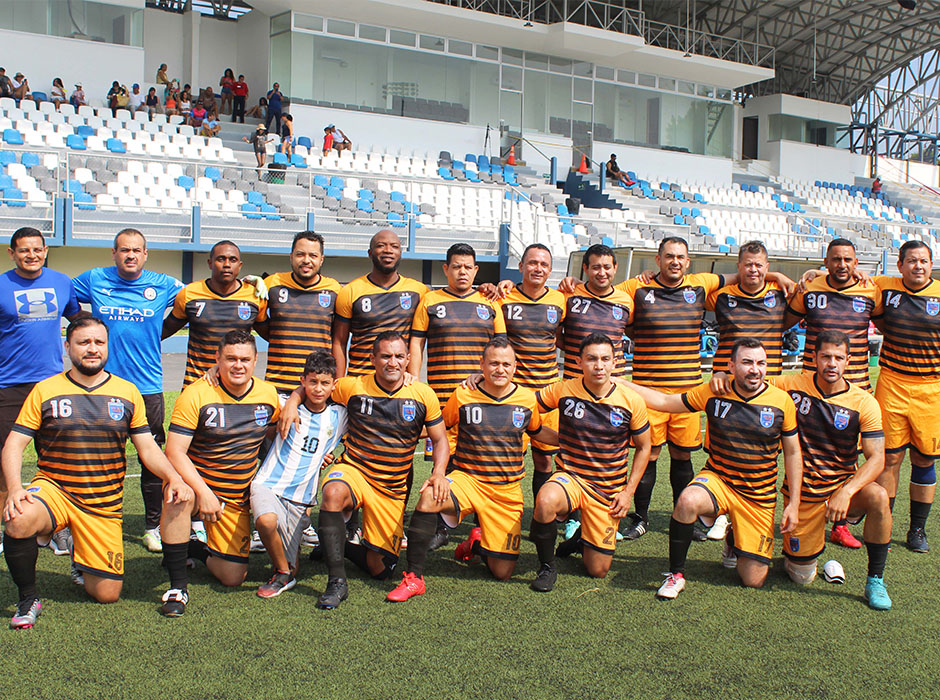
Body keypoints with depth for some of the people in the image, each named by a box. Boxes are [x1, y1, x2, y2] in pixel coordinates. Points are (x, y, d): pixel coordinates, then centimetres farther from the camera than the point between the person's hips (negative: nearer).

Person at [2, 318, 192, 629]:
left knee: (107, 594, -1)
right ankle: (28, 598, -10)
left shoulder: (127, 392, 6)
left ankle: (83, 560, 34)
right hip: (53, 489, -1)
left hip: (105, 506, 2)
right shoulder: (45, 391, 1)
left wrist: (173, 477, -17)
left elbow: (147, 448, 3)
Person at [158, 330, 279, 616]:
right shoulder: (196, 394, -15)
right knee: (178, 498, -40)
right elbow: (174, 452, -19)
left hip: (236, 498, 4)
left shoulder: (268, 394, -1)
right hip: (195, 481, -3)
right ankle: (178, 585, -23)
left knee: (233, 578, -2)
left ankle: (195, 550, 30)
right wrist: (203, 492, -30)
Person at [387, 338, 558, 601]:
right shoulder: (463, 395, -4)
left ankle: (477, 542, 33)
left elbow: (538, 431, 20)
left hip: (508, 490, 2)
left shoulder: (527, 399, 1)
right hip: (466, 479, -2)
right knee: (429, 497, -36)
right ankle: (414, 577, -23)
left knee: (502, 573, -2)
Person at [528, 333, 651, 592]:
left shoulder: (631, 402, -8)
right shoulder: (563, 391, -9)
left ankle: (582, 538, 38)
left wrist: (628, 492, -2)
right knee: (545, 502, -38)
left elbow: (643, 448, 5)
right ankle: (547, 567, -11)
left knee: (598, 571, 2)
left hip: (609, 490, 1)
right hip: (569, 477, -1)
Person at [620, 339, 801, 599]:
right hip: (717, 480, 0)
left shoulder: (781, 401, -7)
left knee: (753, 580, -3)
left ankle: (735, 539, 33)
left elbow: (793, 454, 2)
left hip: (759, 497, 1)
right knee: (687, 500, -37)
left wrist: (794, 504, -1)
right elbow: (664, 401, 1)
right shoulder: (713, 393, -7)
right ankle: (676, 574, -16)